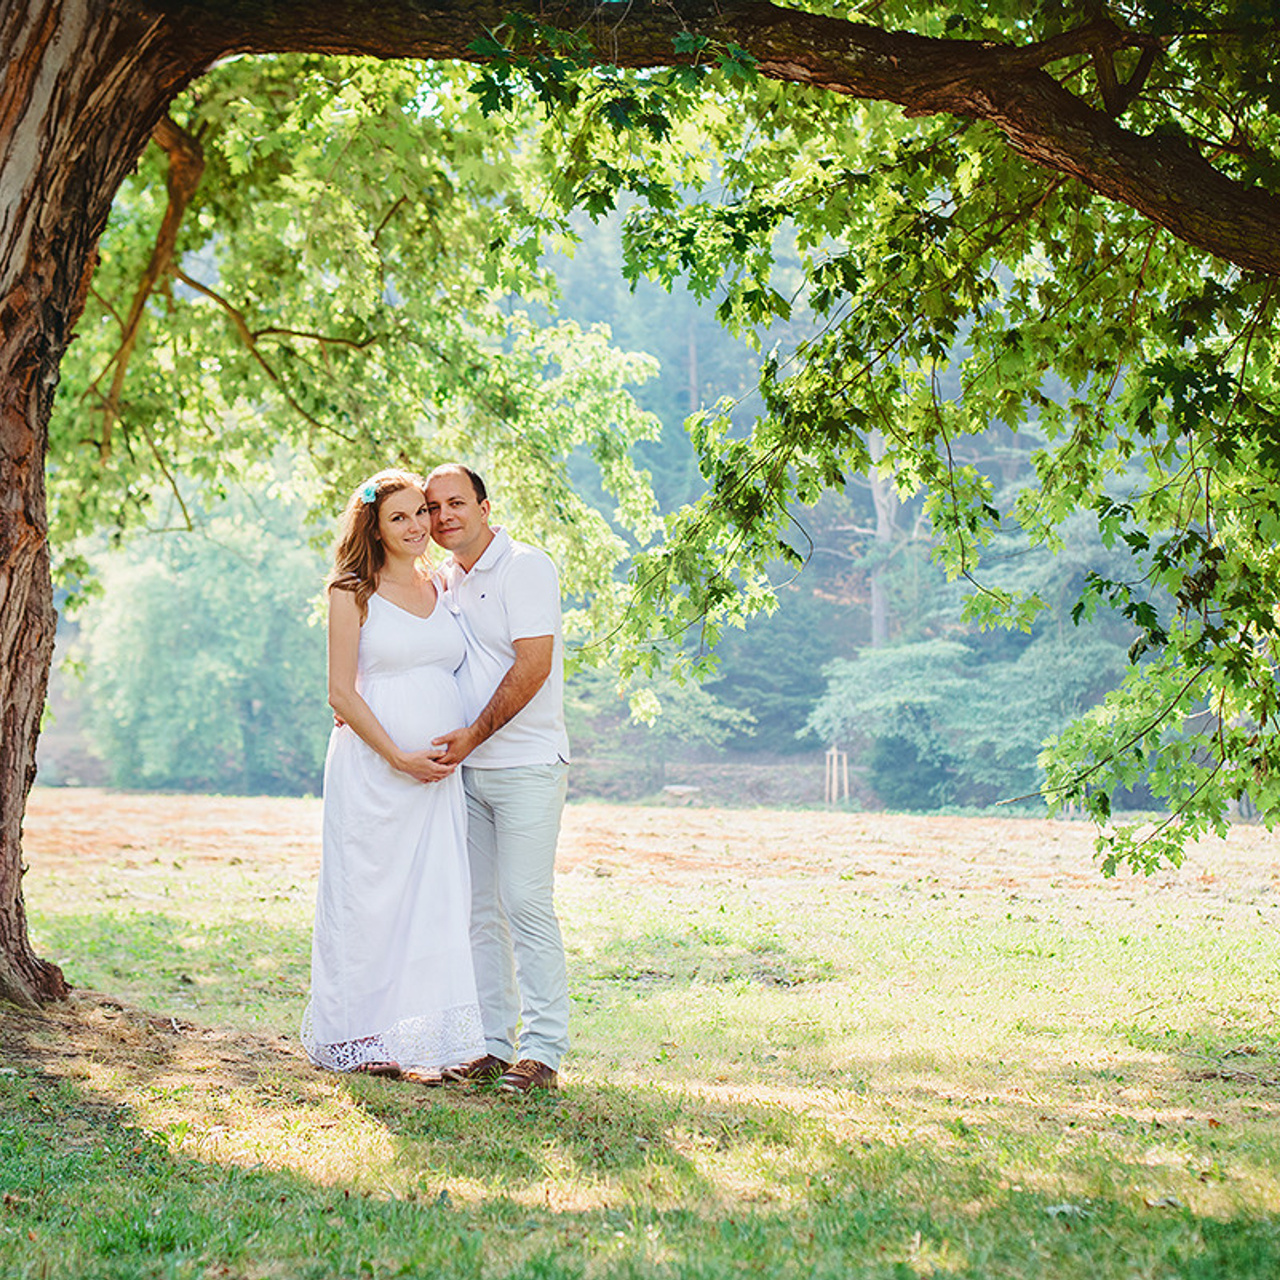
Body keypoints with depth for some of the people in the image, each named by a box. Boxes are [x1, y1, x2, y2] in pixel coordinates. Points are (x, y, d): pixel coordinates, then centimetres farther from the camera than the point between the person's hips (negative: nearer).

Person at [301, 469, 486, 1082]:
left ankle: (415, 1043, 7)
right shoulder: (352, 593, -1)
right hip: (371, 769, -4)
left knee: (434, 900, 1)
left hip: (439, 775, 5)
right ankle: (360, 1039, 11)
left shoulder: (442, 589, 14)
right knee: (367, 899, -1)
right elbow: (341, 694, -5)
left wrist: (453, 753, 3)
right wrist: (399, 757, -12)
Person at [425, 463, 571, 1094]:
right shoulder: (443, 579, 15)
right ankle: (492, 1044, 13)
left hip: (525, 764, -7)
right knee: (476, 908, 7)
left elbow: (532, 666, -16)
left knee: (525, 903, -9)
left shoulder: (525, 567, -8)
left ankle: (542, 1048, -4)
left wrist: (474, 734, -18)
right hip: (466, 768, 7)